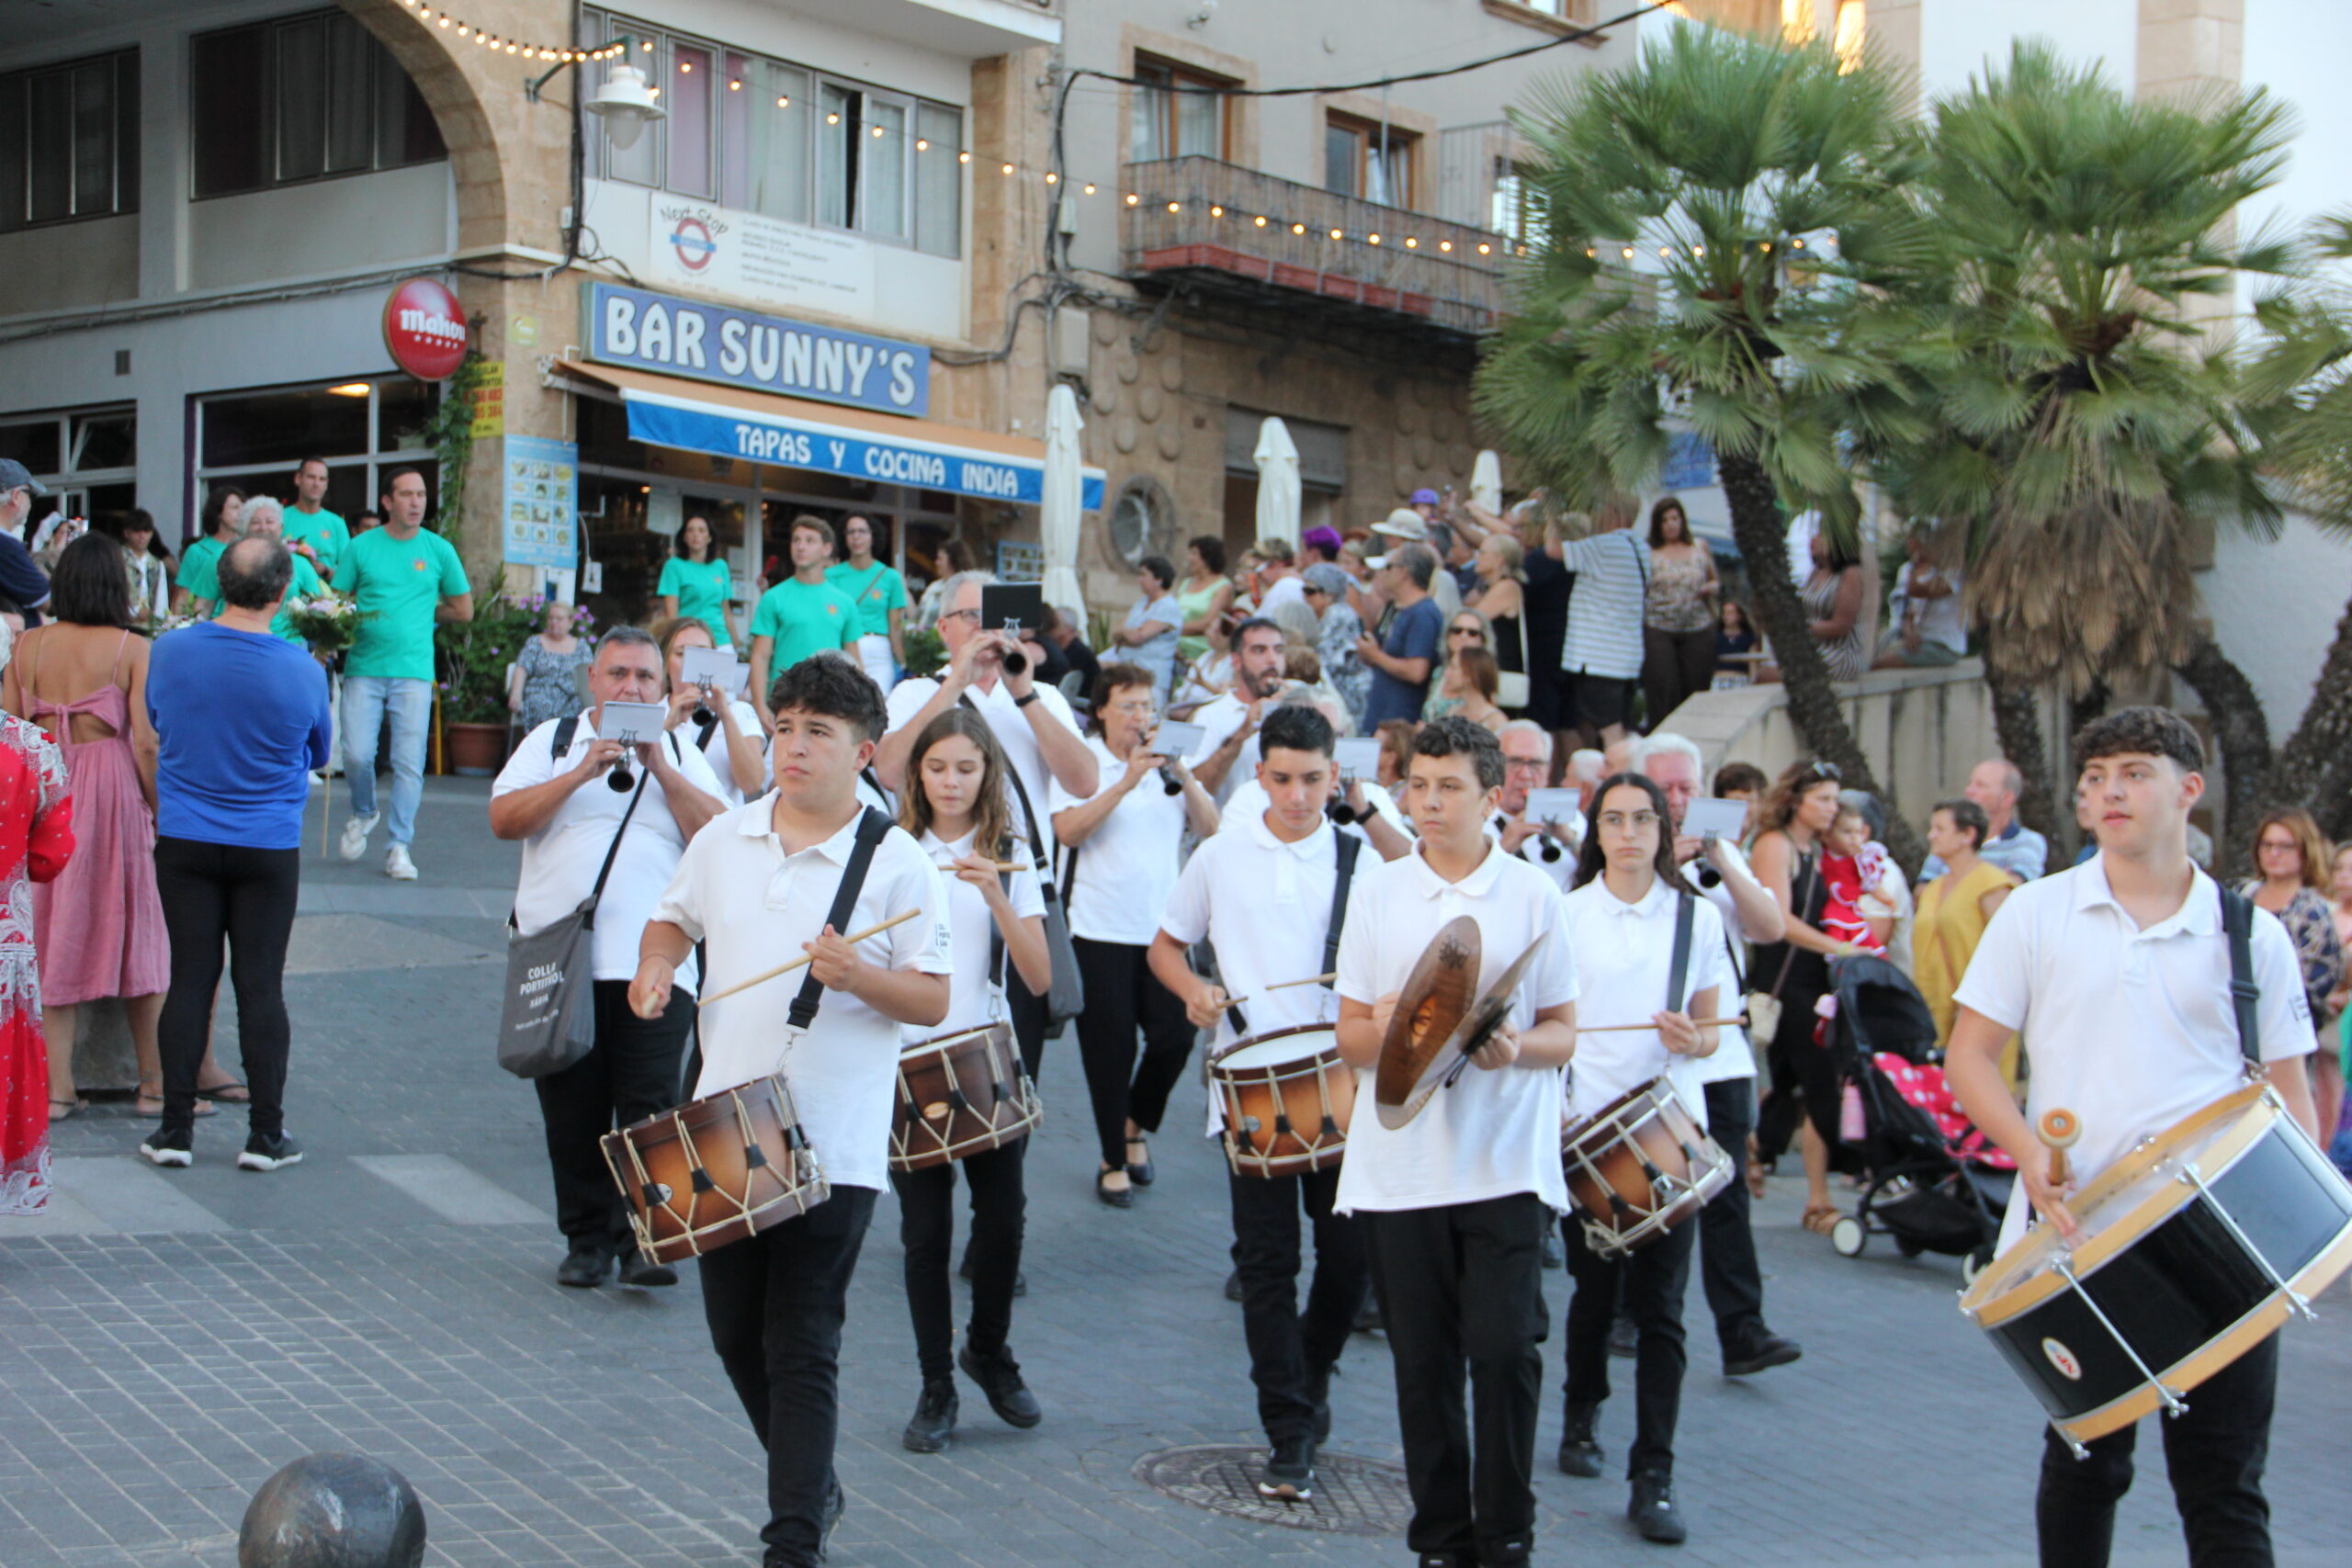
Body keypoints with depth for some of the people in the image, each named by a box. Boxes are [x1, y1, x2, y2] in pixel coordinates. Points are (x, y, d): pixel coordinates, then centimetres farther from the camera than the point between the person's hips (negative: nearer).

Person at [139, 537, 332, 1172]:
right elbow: (319, 751, 4)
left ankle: (175, 1128, 8)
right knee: (261, 986, 3)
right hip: (268, 848, -1)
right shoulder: (303, 671, -12)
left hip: (184, 840, 2)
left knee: (190, 979, 6)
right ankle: (266, 1135, 7)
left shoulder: (170, 651, -8)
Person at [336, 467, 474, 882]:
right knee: (356, 755, -6)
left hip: (414, 670, 0)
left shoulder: (439, 550, 7)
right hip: (364, 667, 0)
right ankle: (363, 814, 24)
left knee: (409, 762, -4)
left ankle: (399, 846, 4)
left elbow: (463, 610, 15)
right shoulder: (361, 547, 6)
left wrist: (419, 613, 9)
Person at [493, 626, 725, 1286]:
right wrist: (581, 773, -10)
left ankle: (643, 1241, -5)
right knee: (574, 1114, 5)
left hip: (655, 963, -1)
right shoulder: (552, 741, 12)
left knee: (649, 1108, -10)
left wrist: (659, 766, -8)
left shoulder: (681, 754, 14)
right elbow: (504, 819, -2)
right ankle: (586, 1239, 16)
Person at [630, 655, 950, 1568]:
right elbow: (673, 918, 22)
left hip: (833, 1148, -5)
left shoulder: (897, 864, -8)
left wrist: (856, 975, -24)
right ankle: (812, 1486, 37)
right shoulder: (724, 838, 6)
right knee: (736, 1335, 15)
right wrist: (656, 968, 0)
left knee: (802, 1349, -3)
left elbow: (935, 1001, -7)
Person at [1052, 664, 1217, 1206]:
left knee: (1175, 1035, -5)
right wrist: (1126, 783, -22)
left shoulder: (1168, 763, 11)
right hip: (1100, 931, -3)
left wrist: (1183, 777, -14)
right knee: (1111, 1048, 1)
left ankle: (1137, 1125, 23)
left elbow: (1210, 829, 1)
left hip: (1161, 930, 4)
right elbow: (1067, 830, -17)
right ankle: (1113, 1161, 17)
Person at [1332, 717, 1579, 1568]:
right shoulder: (1376, 890, 7)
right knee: (1423, 1361, 6)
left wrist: (1517, 1047, -15)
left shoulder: (1534, 893, 3)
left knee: (1505, 1350, -7)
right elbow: (1350, 1040, 7)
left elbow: (1564, 1033, 6)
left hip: (1506, 1165, -2)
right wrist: (1386, 1027, -15)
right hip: (1400, 1166, 2)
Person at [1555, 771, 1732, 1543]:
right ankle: (1582, 1418, 35)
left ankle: (1654, 1479, -3)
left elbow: (1710, 1028, 11)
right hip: (1584, 1124, 0)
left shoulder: (1698, 917, 7)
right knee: (1595, 1288, 10)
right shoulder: (1566, 913, 4)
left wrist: (1693, 1039, -11)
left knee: (1659, 1304, -5)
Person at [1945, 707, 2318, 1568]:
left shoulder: (2251, 935, 6)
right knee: (2083, 1466, 13)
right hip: (2076, 1238, 0)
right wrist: (2029, 1150, -15)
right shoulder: (2037, 913, 3)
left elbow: (2287, 1088, 9)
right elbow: (1968, 1056, 3)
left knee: (2224, 1490, 1)